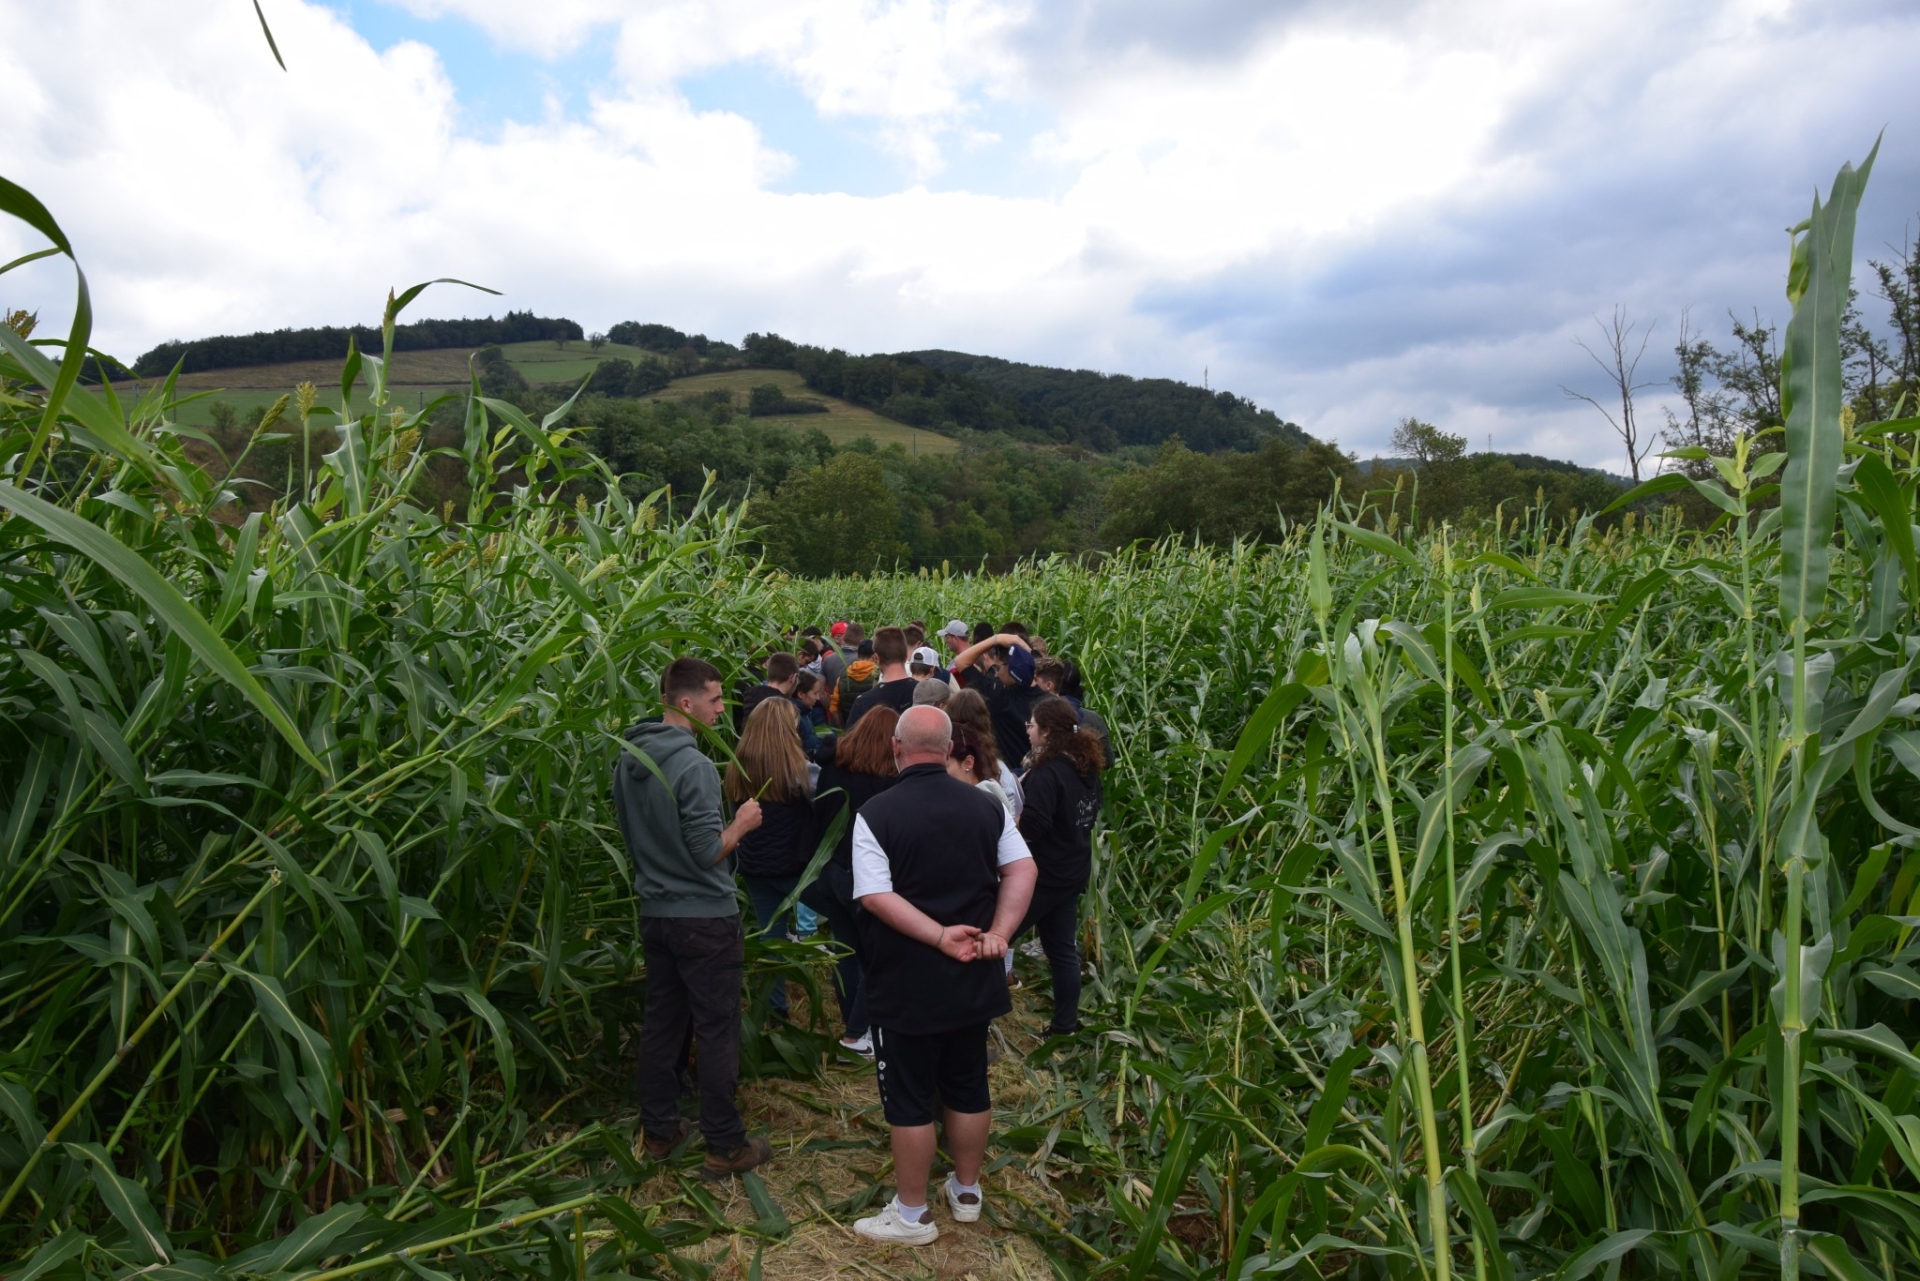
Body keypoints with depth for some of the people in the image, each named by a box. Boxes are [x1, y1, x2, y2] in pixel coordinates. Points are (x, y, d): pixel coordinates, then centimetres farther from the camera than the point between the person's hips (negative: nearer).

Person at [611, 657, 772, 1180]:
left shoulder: (628, 760, 4)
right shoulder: (694, 766, -23)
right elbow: (709, 852, -23)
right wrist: (742, 823, -7)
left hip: (656, 914, 8)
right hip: (706, 919, -8)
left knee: (661, 1023, 17)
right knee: (718, 1033, 3)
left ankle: (658, 1131, 29)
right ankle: (725, 1146, 13)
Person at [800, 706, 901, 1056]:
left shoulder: (833, 765, 0)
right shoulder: (889, 779, -16)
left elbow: (817, 815, 5)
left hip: (829, 869, 6)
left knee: (846, 950, 17)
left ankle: (851, 1021, 28)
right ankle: (856, 1031, 8)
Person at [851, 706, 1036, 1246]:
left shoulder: (876, 813, -15)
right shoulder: (986, 805, -2)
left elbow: (875, 896, -22)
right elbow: (1023, 869, -5)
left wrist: (941, 936, -20)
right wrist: (997, 932, -11)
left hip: (906, 986, -4)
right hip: (974, 981, 5)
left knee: (909, 1100, 10)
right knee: (970, 1087, 19)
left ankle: (912, 1214, 23)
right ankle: (967, 1192, 36)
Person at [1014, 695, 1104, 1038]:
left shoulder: (1048, 772, -21)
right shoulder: (1085, 766, 6)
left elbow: (1032, 826, -29)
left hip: (1044, 873, -9)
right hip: (1073, 869, 9)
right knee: (1063, 948, 15)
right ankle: (1066, 1024, 21)